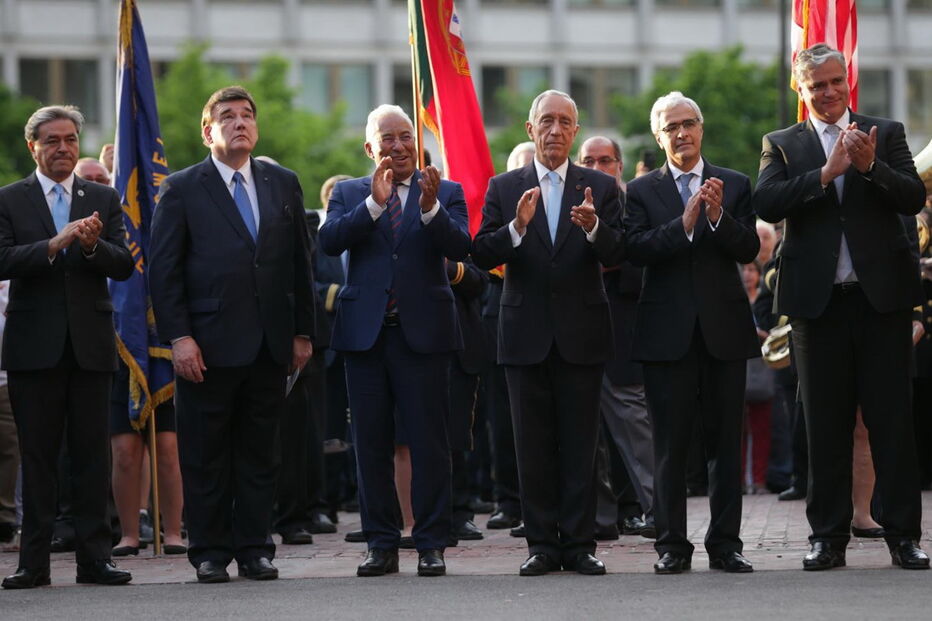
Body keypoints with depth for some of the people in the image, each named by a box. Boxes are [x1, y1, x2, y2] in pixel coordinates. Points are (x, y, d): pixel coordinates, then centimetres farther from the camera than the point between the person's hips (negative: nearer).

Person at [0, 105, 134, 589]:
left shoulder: (104, 199, 11)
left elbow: (124, 266, 2)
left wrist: (94, 245, -18)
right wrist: (56, 244, -22)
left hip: (89, 344, 2)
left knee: (92, 454, 3)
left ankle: (94, 557, 6)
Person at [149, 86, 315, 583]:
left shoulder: (283, 184, 12)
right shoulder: (182, 189, 1)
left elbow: (299, 262, 13)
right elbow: (163, 270, -3)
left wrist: (303, 332, 8)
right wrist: (178, 337, -11)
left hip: (271, 344, 3)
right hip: (208, 345, -3)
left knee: (260, 451, 6)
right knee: (205, 454, 2)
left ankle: (254, 548, 13)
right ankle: (209, 552, 9)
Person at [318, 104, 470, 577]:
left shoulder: (445, 193, 5)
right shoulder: (349, 194, 9)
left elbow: (459, 247, -11)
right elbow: (329, 241, -8)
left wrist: (430, 207, -27)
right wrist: (374, 203, -20)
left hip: (423, 332, -2)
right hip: (365, 333, 2)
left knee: (429, 442, -2)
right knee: (371, 444, 5)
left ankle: (431, 544, 4)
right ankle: (381, 544, 12)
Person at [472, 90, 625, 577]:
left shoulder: (600, 188, 4)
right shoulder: (504, 188, 6)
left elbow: (617, 255, -6)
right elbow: (481, 255, -4)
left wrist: (594, 228, -26)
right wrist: (516, 227, -21)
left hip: (582, 332, -1)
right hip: (526, 332, 1)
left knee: (580, 443, 1)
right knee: (533, 444, 4)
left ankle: (579, 543, 5)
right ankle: (542, 544, 9)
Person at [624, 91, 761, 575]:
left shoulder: (734, 185, 8)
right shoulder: (641, 191, 5)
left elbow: (749, 249, -3)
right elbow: (636, 250, -10)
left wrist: (719, 217, -20)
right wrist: (684, 222, -21)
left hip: (724, 327, 1)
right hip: (667, 330, -1)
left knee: (725, 440, 3)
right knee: (670, 443, 1)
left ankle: (725, 544, 7)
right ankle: (672, 546, 5)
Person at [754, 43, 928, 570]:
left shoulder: (886, 134, 8)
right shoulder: (783, 145, 8)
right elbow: (767, 204, -9)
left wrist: (871, 166, -20)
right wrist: (826, 172, -18)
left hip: (882, 295, -1)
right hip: (819, 301, 1)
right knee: (826, 425, 5)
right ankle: (829, 537, 10)